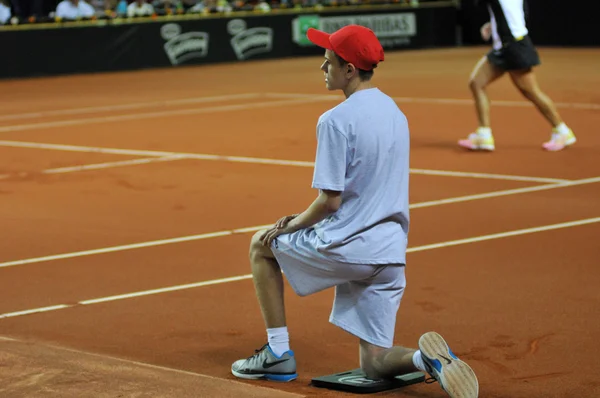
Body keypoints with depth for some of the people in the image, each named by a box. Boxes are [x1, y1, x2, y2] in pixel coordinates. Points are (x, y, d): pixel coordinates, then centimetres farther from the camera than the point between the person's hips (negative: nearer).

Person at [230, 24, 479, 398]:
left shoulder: (336, 120, -14)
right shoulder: (395, 112, 12)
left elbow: (330, 201, -17)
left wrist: (289, 227, 2)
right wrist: (304, 219, 17)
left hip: (347, 249, -7)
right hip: (391, 252, 7)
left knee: (262, 245, 21)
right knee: (374, 364, 13)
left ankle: (279, 352, 17)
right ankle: (426, 356, -18)